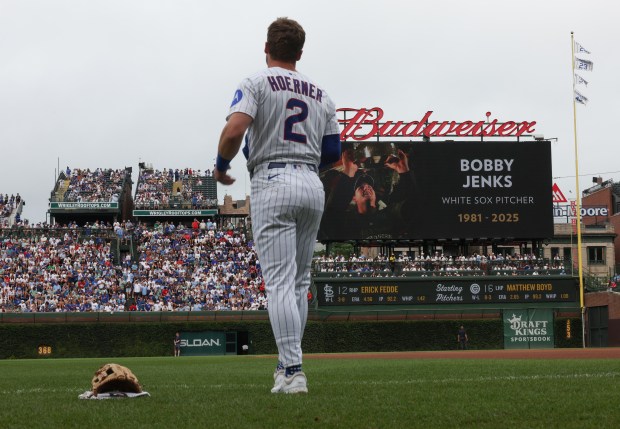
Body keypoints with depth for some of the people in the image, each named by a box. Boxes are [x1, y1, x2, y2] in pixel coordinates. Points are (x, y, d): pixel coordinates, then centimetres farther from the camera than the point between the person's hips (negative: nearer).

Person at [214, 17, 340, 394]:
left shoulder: (258, 83, 0)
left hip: (273, 183, -5)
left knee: (280, 281, -9)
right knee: (300, 281, 14)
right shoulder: (321, 94, 17)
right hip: (313, 186, 5)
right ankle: (289, 364, 17)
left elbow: (234, 129, -16)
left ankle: (293, 372, -16)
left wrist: (221, 165, 1)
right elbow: (334, 153, 15)